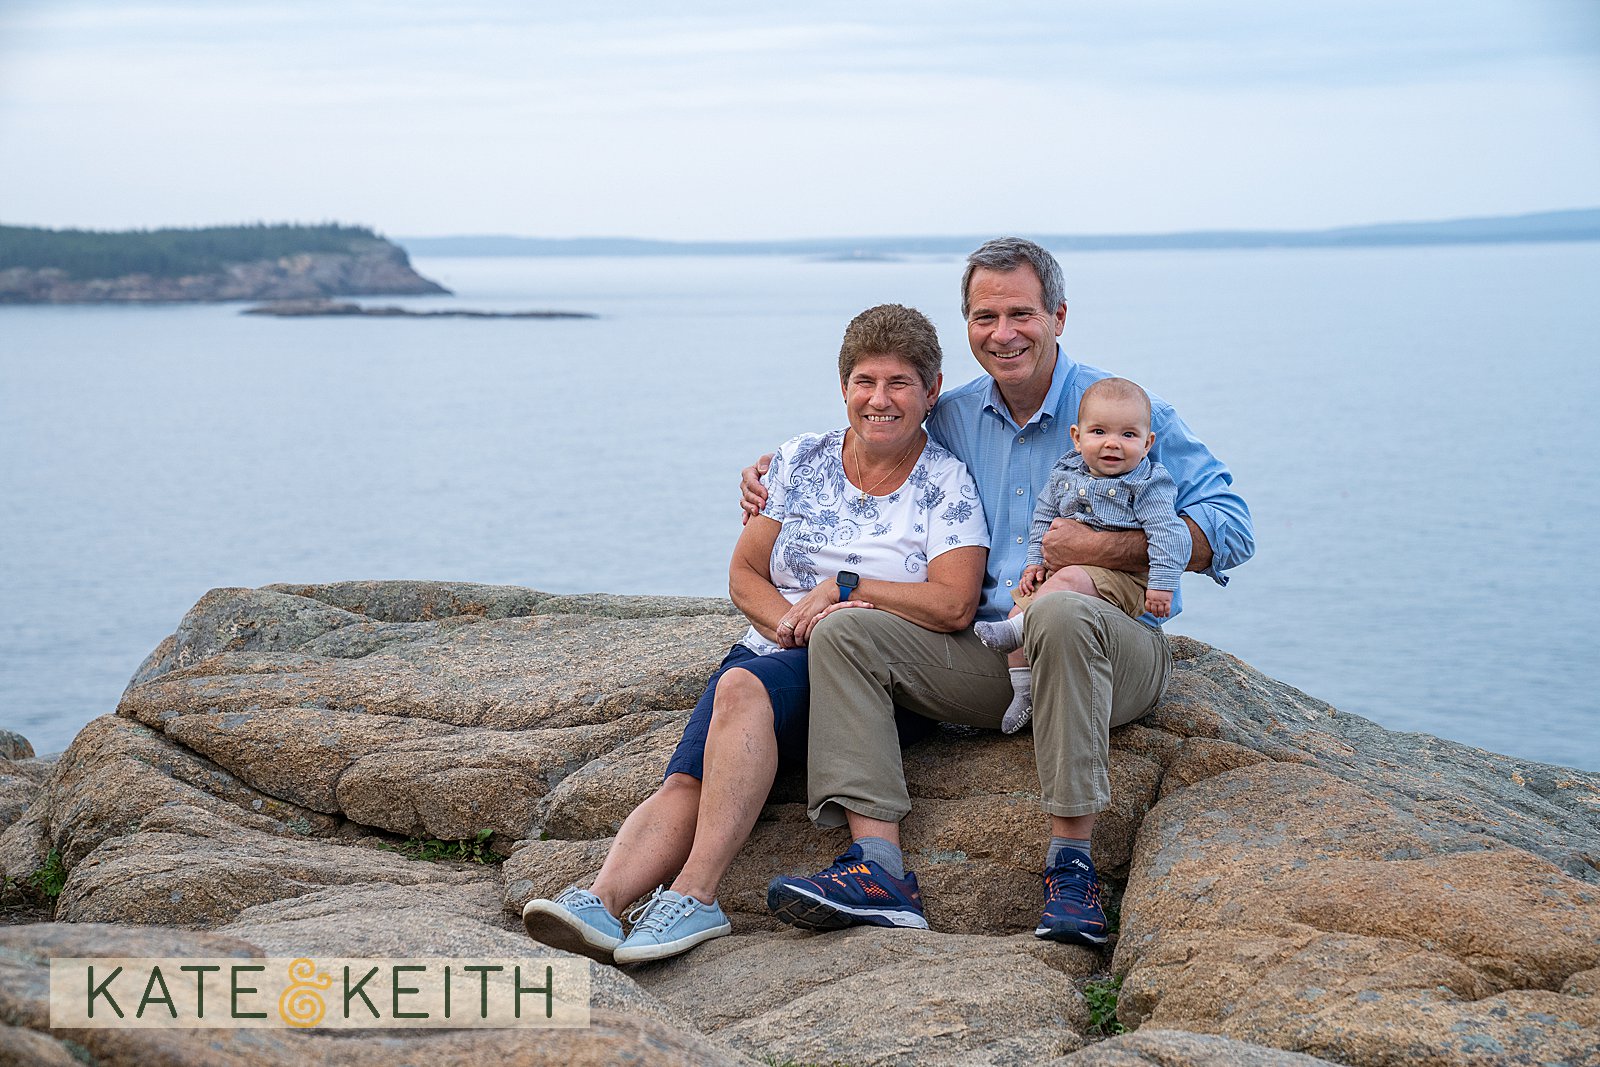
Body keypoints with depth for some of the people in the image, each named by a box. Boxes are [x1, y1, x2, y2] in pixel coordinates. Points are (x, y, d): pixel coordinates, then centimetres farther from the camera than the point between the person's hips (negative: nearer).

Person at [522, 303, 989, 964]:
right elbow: (744, 574, 12)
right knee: (686, 781, -25)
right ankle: (602, 900, -44)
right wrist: (792, 621, -8)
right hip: (774, 654, 4)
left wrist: (843, 586, -9)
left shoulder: (947, 484, 4)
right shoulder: (801, 462, 15)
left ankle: (695, 894, -42)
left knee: (743, 687, -36)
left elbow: (956, 605, -9)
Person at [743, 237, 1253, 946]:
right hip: (987, 656, 5)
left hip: (1116, 650, -5)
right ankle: (875, 867, -29)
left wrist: (1105, 549, -16)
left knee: (1059, 611, -39)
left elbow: (1230, 529, -6)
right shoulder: (951, 419, 13)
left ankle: (1070, 863, -33)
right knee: (845, 631, -15)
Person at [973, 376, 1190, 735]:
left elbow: (1169, 533, -14)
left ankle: (1017, 628, -32)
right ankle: (1023, 690, -4)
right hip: (1062, 567, 7)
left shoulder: (1147, 486, -9)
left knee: (1070, 578, -35)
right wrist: (1035, 561, 11)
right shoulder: (1066, 473, 9)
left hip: (1121, 578, -7)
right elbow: (1043, 518, 20)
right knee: (1019, 606, -7)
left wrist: (1161, 584, -22)